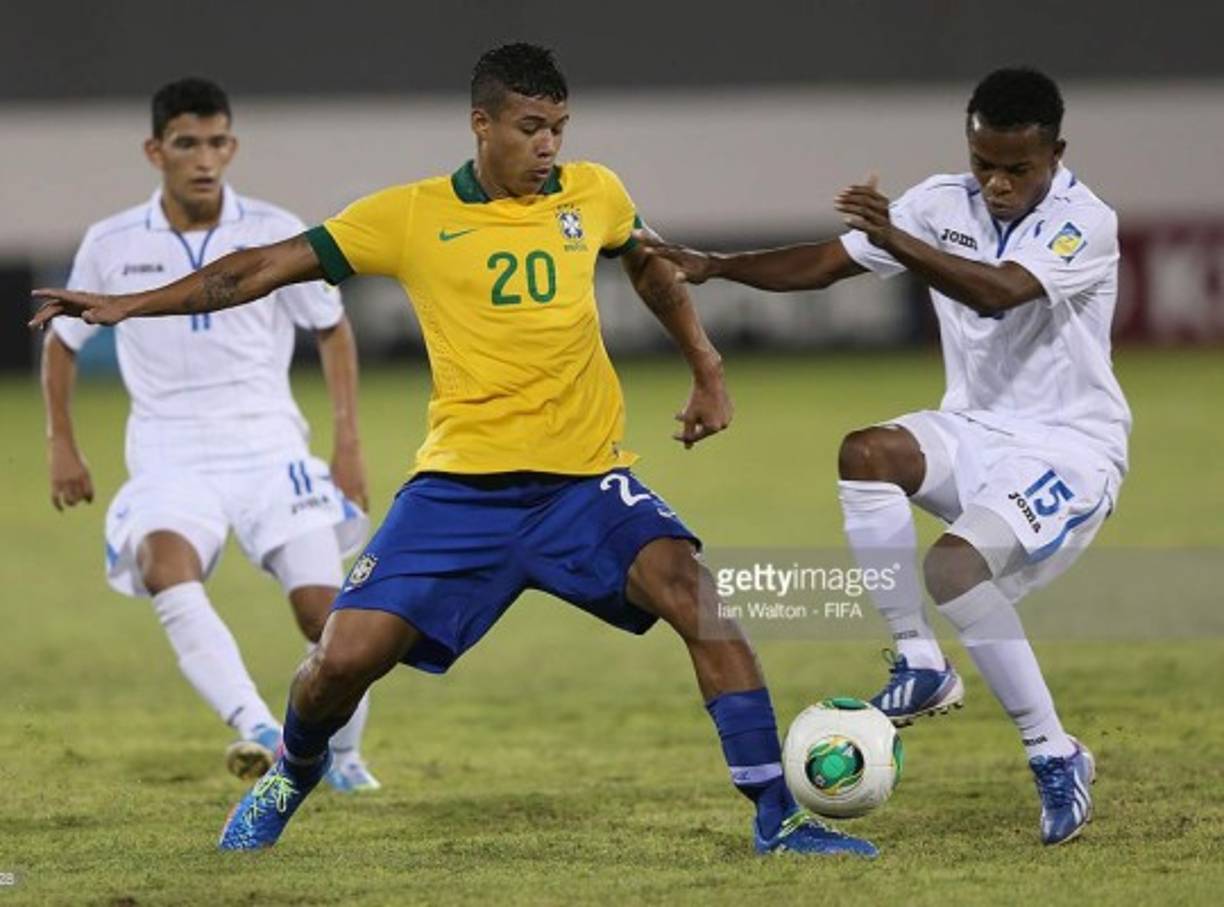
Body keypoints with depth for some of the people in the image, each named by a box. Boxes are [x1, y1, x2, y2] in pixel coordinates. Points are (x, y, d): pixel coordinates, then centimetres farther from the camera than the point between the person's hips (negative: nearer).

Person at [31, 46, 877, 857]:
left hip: (585, 479, 1)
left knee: (693, 593, -24)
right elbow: (270, 265, -2)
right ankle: (291, 778, 27)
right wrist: (131, 303, -8)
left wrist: (707, 371, 21)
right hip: (462, 484, -1)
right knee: (345, 659, -8)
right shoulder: (412, 216, -2)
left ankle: (777, 817, -18)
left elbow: (650, 268, 26)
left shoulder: (594, 194, 5)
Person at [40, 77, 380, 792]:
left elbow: (333, 330, 11)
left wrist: (349, 446, 5)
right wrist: (62, 446, 12)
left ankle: (342, 754, 21)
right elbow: (63, 339, 16)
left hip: (269, 446, 0)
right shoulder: (111, 246, 0)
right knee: (167, 570, -32)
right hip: (169, 458, 0)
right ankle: (260, 731, -47)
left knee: (326, 614, -9)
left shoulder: (276, 234, -1)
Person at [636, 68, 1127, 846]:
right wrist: (714, 267, -15)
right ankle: (921, 667, -14)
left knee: (954, 567, -30)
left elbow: (998, 292, -36)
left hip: (1070, 448, -6)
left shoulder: (1086, 224, -18)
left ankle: (1056, 757, -14)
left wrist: (895, 240, -49)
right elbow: (825, 263, -1)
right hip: (976, 430, 6)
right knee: (866, 454, -25)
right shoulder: (944, 204, 0)